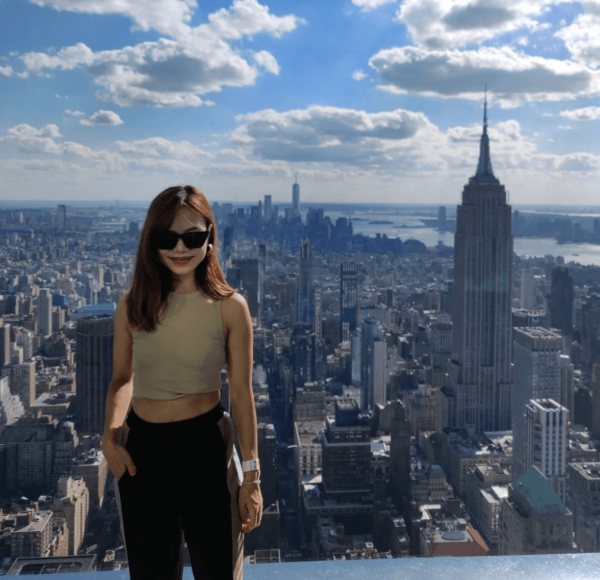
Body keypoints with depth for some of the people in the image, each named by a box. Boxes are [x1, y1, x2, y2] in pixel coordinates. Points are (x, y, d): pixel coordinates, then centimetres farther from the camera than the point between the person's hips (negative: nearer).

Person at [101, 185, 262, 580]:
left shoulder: (229, 307, -8)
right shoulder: (133, 306, -1)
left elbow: (241, 393, -5)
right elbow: (122, 378, 10)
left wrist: (251, 476, -3)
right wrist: (110, 436, -7)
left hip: (205, 445, -2)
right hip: (141, 449, 3)